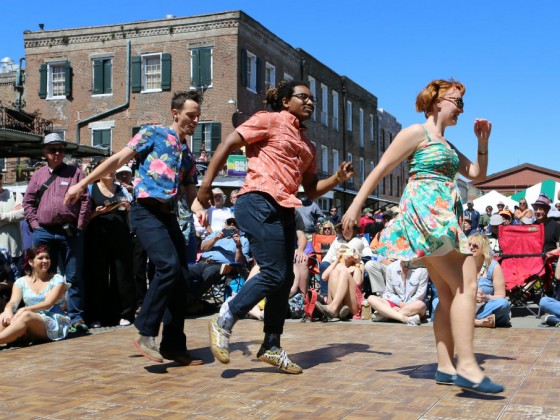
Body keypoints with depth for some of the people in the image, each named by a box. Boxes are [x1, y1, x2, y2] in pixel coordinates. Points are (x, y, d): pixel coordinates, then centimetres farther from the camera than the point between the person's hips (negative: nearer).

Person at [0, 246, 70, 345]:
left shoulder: (57, 279, 5)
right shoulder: (21, 282, 14)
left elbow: (48, 303, -9)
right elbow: (13, 302, -1)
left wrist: (25, 309, -25)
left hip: (55, 325, -3)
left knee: (26, 316, -35)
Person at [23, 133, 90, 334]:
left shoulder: (75, 172, 6)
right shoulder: (38, 175, 14)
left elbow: (85, 200, 1)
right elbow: (28, 202, 14)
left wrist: (79, 226, -6)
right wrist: (34, 224, 3)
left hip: (70, 232, -3)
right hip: (43, 233, 3)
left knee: (74, 277, -1)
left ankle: (76, 317, 4)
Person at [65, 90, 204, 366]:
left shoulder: (188, 155, 22)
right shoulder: (153, 134, 5)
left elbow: (192, 192, 20)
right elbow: (118, 159, 0)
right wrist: (83, 183, -5)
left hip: (169, 216, 7)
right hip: (146, 211, -7)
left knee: (180, 278, 2)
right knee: (168, 265, -25)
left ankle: (173, 345, 11)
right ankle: (146, 333, -15)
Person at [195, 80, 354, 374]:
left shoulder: (307, 145, 24)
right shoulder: (269, 121, 3)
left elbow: (311, 190, 23)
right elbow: (227, 145, -3)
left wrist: (338, 178, 6)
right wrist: (206, 183, -10)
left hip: (284, 211, 9)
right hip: (259, 203, -8)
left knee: (285, 278, 7)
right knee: (274, 273, -15)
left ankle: (271, 346, 17)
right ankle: (224, 323, -1)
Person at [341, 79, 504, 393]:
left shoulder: (447, 145, 25)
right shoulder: (417, 132, -1)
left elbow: (477, 174, 24)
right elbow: (380, 170, -5)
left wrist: (483, 141, 14)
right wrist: (356, 206, -10)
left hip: (444, 218, 10)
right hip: (426, 211, -10)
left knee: (449, 294, 6)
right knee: (466, 286, -16)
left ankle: (446, 367, 9)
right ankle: (467, 365, -19)